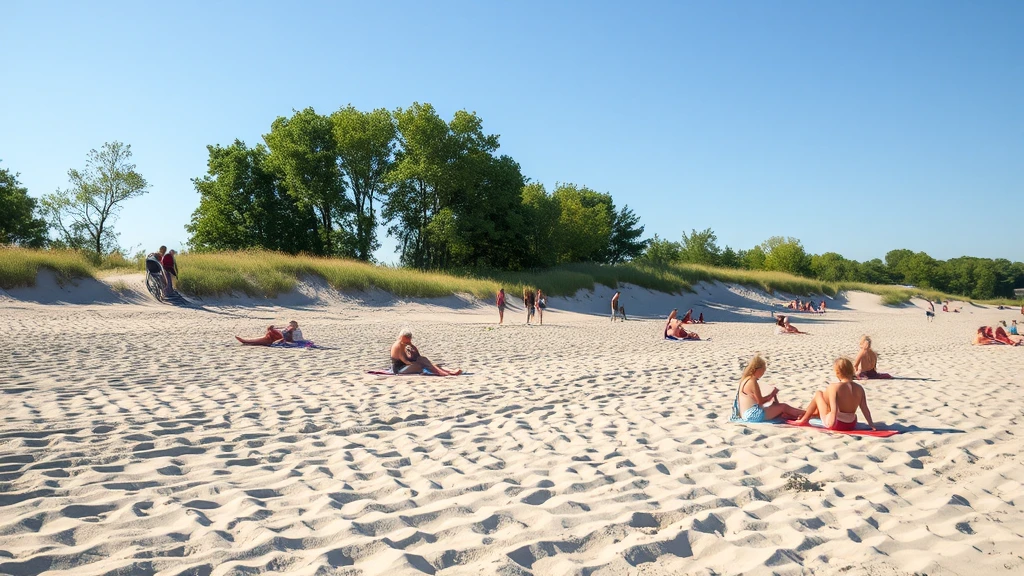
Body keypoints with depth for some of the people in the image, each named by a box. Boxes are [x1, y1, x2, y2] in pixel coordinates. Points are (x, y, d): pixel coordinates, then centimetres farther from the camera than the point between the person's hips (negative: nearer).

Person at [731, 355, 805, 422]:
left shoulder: (745, 379, 14)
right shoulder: (752, 382, -16)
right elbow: (760, 401, -12)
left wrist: (770, 397, 11)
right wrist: (772, 394, 2)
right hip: (753, 415, -9)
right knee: (784, 407, 2)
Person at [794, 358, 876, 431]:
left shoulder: (833, 387, -17)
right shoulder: (859, 388, -2)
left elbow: (834, 408, -27)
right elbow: (865, 409, -3)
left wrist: (832, 422, -32)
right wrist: (872, 425, 3)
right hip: (852, 425, 6)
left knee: (818, 394, 15)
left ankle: (804, 420, 28)